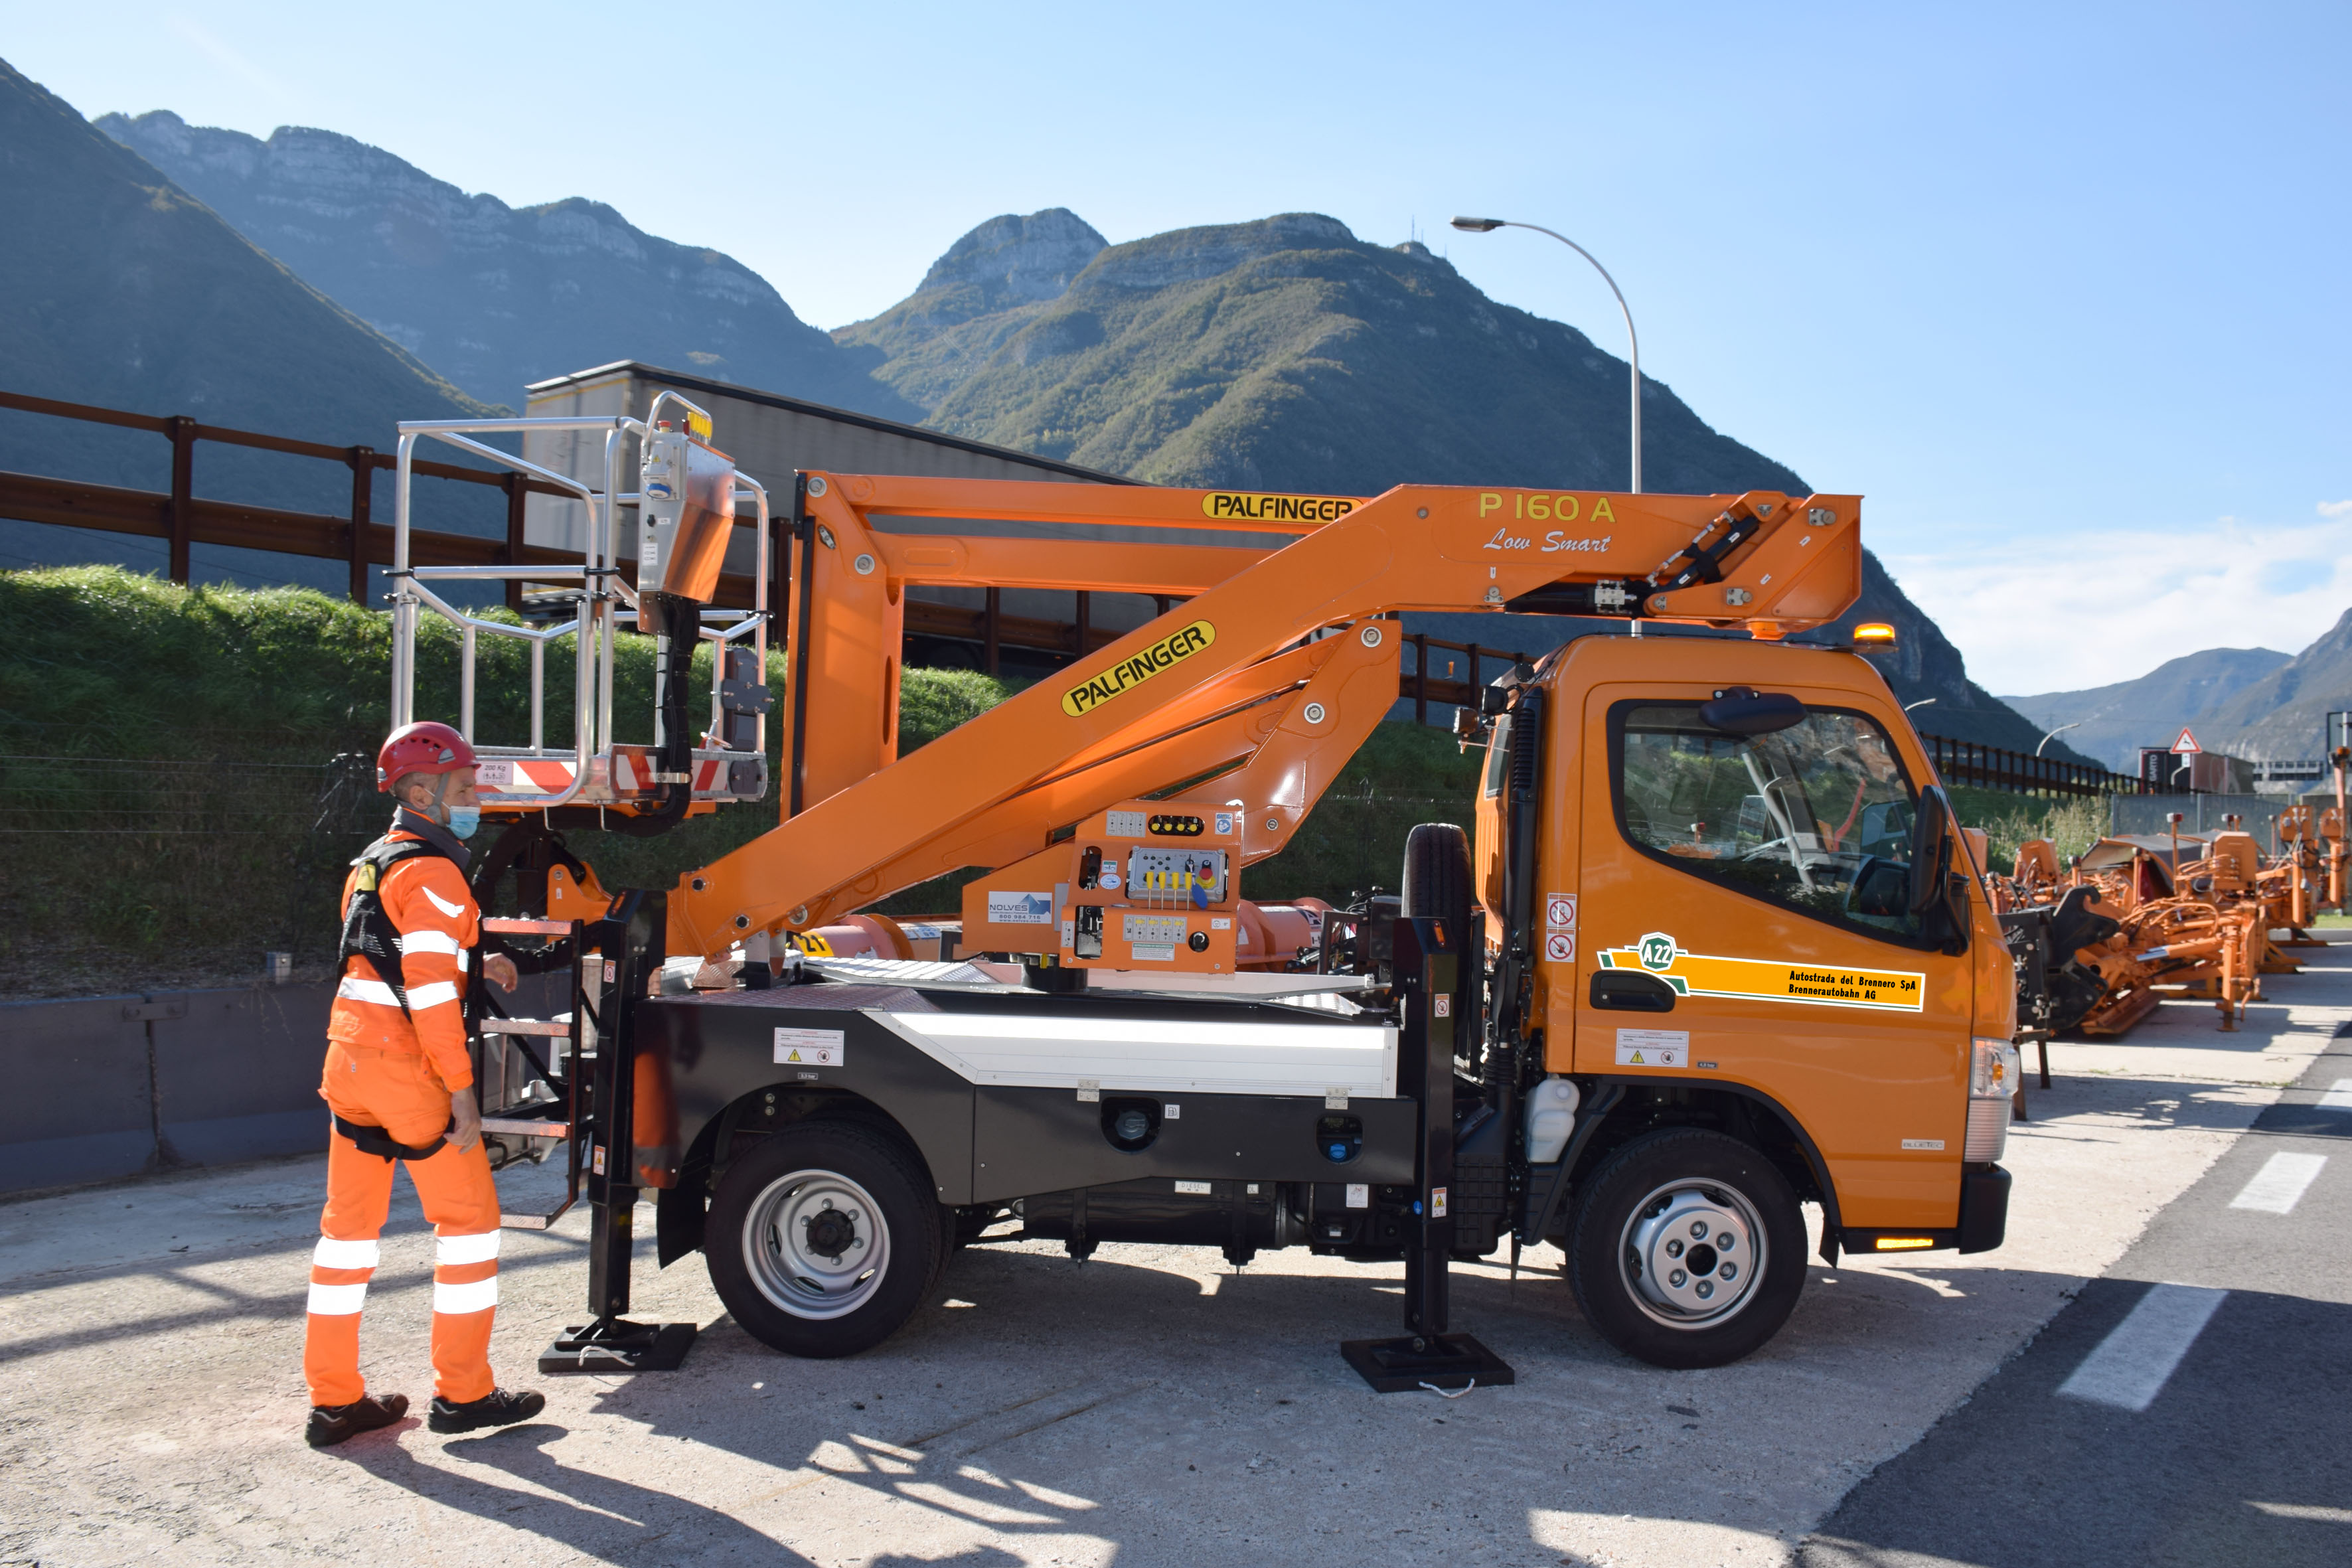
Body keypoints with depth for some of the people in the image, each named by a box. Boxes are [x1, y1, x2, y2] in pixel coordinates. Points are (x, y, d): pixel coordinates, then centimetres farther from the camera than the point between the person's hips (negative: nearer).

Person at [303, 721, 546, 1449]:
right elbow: (429, 988, -20)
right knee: (467, 1217, 2)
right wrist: (462, 1092, -18)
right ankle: (462, 1393, 8)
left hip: (349, 1060, 9)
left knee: (350, 1222, 12)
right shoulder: (433, 872, -14)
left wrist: (474, 968, 15)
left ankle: (334, 1397, 19)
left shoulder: (371, 866, 16)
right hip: (407, 1066, -9)